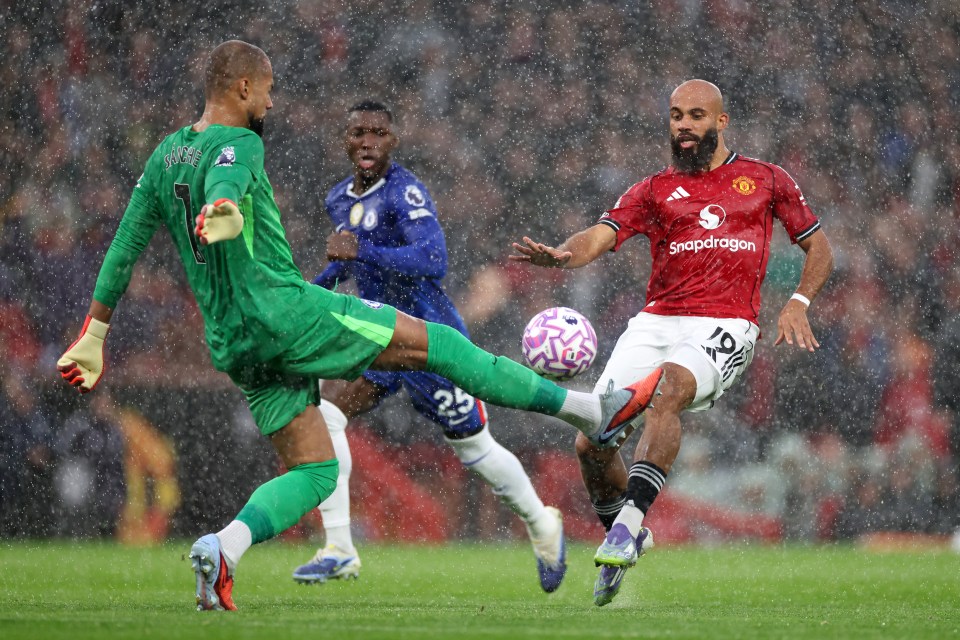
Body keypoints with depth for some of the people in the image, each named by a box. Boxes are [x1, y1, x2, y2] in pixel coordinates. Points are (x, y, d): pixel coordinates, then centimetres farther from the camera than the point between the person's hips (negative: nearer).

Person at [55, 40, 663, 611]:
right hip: (284, 307, -8)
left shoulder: (165, 154, 17)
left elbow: (125, 247, 20)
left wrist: (94, 337, 25)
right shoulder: (236, 144, -8)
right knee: (433, 342, -2)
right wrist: (224, 213, -57)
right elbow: (224, 181, -33)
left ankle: (224, 547, -15)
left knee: (315, 470, 10)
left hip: (233, 346, 8)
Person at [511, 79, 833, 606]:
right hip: (656, 323, 3)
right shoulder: (654, 190, 16)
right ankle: (624, 539, 19)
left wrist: (798, 303, 2)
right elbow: (599, 237, 0)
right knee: (592, 444, -9)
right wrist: (562, 256, -23)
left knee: (668, 389, -36)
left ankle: (629, 521, -36)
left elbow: (819, 248, 20)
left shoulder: (765, 180, 15)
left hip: (724, 327, -3)